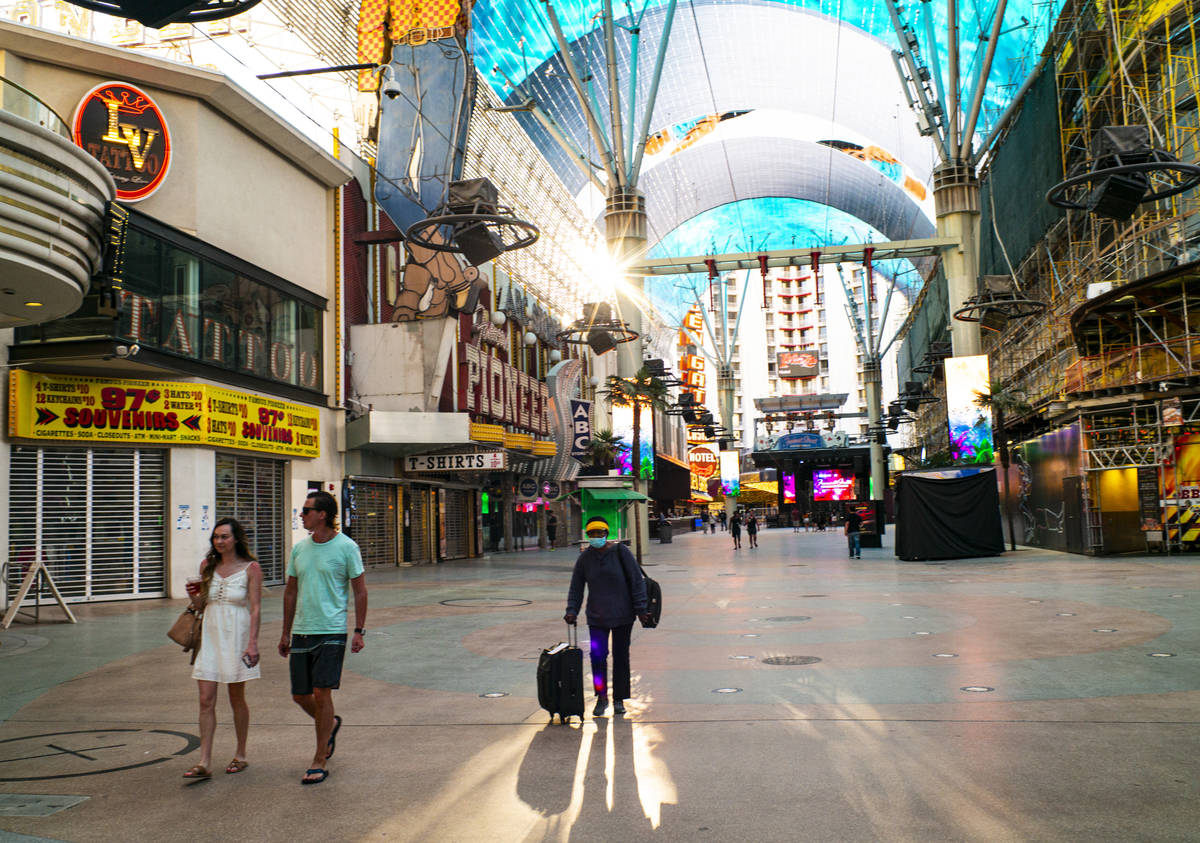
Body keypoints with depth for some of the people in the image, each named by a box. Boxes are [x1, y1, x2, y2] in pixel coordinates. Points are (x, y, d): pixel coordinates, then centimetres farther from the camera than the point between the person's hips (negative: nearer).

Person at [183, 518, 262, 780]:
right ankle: (204, 763, 0)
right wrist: (194, 596, -5)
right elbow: (202, 604, 18)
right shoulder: (207, 566, 8)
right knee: (206, 700, -2)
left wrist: (252, 643, -18)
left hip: (236, 638, -4)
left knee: (236, 699, 8)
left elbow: (256, 608, -10)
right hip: (210, 637, 4)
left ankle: (240, 755, 23)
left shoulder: (250, 569, -6)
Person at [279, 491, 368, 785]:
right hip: (301, 632, 6)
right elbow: (291, 592, 17)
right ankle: (330, 724, 39)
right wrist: (286, 633, 16)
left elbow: (360, 591, -2)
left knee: (322, 693, -8)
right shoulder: (299, 548, 9)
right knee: (300, 695, 8)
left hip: (331, 631, -6)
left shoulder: (346, 547, -6)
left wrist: (359, 631, -7)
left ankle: (320, 761, 4)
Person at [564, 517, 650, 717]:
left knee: (621, 656, 5)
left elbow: (636, 580, -6)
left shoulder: (620, 552, -7)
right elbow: (576, 588, 10)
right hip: (596, 617, 2)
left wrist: (640, 609, -10)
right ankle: (601, 698, 7)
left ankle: (619, 700, 17)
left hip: (622, 615, -1)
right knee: (597, 655, -9)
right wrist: (572, 611, -2)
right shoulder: (585, 558, 2)